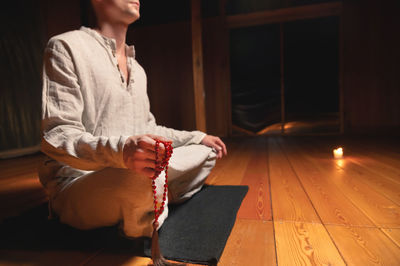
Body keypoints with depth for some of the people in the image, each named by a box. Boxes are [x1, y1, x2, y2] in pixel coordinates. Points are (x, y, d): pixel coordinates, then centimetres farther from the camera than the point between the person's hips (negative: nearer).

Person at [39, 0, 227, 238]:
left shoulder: (137, 68, 15)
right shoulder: (66, 46, -8)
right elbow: (55, 136, -18)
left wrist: (197, 137, 16)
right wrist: (120, 150, -38)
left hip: (131, 169, 7)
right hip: (79, 182, -7)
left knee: (205, 153, 9)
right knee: (142, 179, -38)